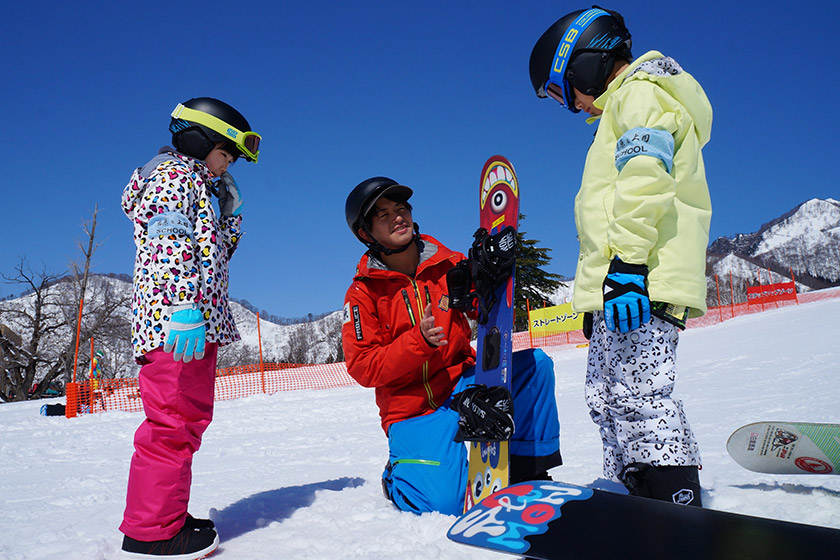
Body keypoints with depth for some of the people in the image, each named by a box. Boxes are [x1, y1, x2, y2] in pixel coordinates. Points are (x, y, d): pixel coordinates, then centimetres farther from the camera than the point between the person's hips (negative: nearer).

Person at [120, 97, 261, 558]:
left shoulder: (203, 187, 28)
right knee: (172, 423, -9)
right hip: (175, 322, -11)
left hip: (199, 323, 11)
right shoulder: (174, 173, -2)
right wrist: (183, 305, -27)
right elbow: (170, 243, -19)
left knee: (190, 417, 14)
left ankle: (166, 515, 23)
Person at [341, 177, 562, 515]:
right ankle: (400, 473, 13)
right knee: (443, 503, -22)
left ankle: (529, 470, -5)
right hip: (412, 409, -3)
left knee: (534, 363, -19)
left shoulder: (449, 265, 2)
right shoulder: (363, 293, -4)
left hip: (464, 384, 3)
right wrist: (418, 341, -24)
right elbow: (362, 367, -9)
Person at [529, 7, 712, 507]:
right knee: (608, 396, 11)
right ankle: (635, 499, 17)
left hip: (643, 282, -11)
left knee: (639, 394, -14)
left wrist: (626, 264, -26)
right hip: (618, 288, 11)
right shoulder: (622, 109, 32)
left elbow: (644, 179, -17)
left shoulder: (640, 92, 1)